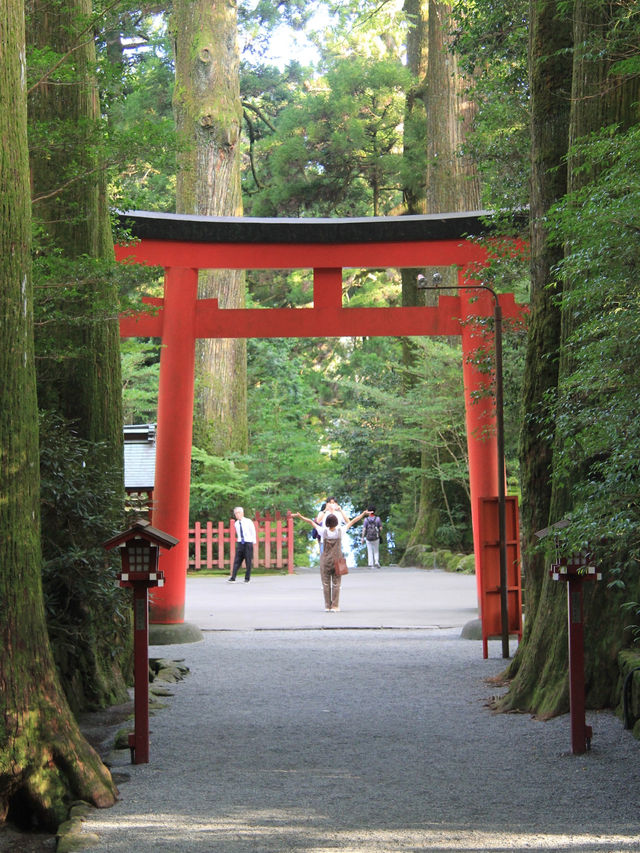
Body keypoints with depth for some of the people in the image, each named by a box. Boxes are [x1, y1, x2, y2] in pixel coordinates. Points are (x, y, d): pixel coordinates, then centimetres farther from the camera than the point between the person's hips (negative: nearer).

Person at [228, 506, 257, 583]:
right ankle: (232, 578, -8)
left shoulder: (248, 521, -3)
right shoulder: (236, 524, 8)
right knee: (237, 561, -4)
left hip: (248, 543, -3)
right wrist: (238, 540, 15)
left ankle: (247, 578, 8)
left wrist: (254, 541, 2)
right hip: (240, 543, 3)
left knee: (248, 562, -1)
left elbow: (253, 531, 2)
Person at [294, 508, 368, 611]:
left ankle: (327, 606, 6)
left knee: (326, 583, 6)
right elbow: (352, 521, 2)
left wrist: (299, 516, 8)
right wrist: (363, 514, 13)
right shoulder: (340, 531, -9)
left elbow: (311, 522, -1)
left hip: (325, 560, 0)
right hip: (337, 560, 0)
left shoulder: (324, 531, -12)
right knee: (336, 583, 4)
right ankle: (335, 606, 0)